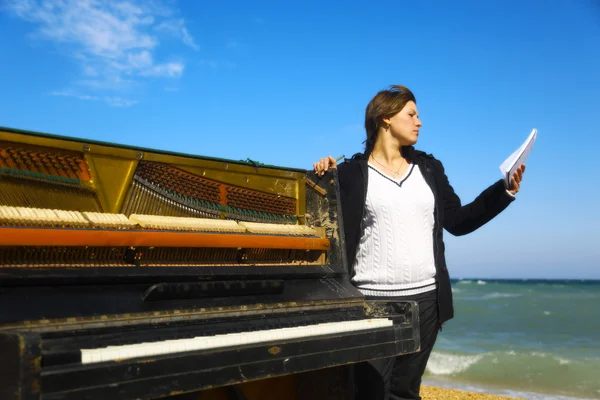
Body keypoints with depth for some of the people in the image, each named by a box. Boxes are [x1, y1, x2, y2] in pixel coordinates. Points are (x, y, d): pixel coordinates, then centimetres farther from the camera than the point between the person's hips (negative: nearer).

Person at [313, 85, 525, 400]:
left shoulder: (429, 168, 12)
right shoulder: (353, 173, -3)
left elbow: (458, 221, 11)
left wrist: (505, 190, 5)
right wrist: (324, 179, -19)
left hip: (425, 298, 5)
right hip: (373, 299, -4)